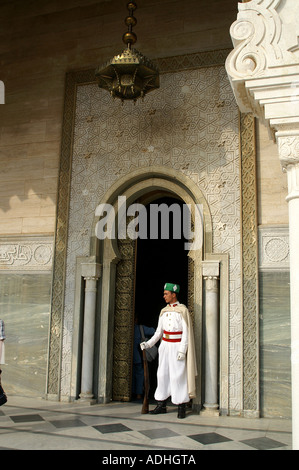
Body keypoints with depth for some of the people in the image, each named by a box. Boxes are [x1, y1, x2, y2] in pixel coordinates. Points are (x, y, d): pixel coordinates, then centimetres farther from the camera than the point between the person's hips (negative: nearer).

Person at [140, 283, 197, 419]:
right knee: (162, 374, 6)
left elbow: (186, 332, -11)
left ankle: (181, 407, 5)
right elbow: (159, 332, 12)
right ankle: (161, 405, 15)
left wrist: (182, 350, -18)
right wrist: (148, 343, 1)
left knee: (178, 376, -5)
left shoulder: (183, 310, -8)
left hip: (177, 346, -6)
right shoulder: (164, 311, 10)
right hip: (165, 346, 6)